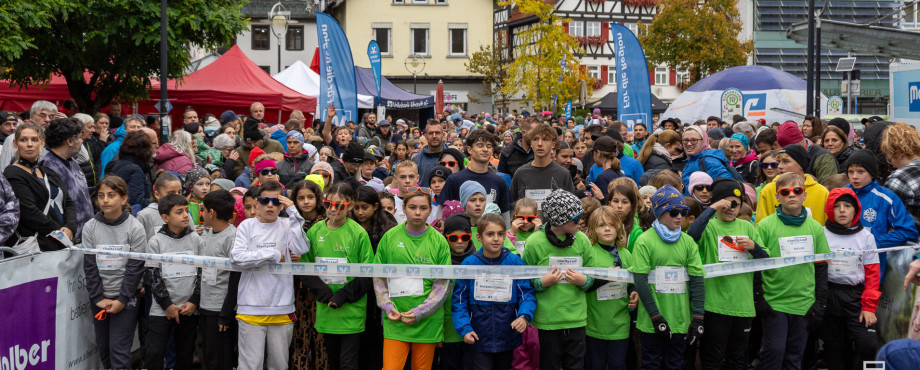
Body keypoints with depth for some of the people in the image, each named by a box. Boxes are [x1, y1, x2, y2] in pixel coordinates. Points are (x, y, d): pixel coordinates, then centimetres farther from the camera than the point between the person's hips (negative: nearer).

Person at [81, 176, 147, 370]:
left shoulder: (135, 228, -8)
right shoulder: (90, 227, 0)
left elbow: (135, 267, -8)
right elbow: (89, 266, 0)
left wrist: (122, 300, -12)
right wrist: (98, 298, -7)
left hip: (126, 298, -3)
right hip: (99, 299, 3)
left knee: (119, 349, -7)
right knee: (103, 347, 9)